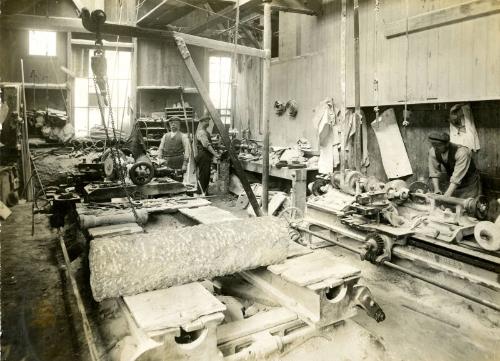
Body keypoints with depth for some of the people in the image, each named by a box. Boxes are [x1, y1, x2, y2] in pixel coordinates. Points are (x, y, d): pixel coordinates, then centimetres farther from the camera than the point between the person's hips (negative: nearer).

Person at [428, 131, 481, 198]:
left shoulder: (461, 152, -30)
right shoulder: (433, 151, -13)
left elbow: (457, 176, -33)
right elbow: (434, 172, -7)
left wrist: (446, 195, -38)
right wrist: (436, 189, -19)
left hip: (469, 184, -4)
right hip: (452, 184, 4)